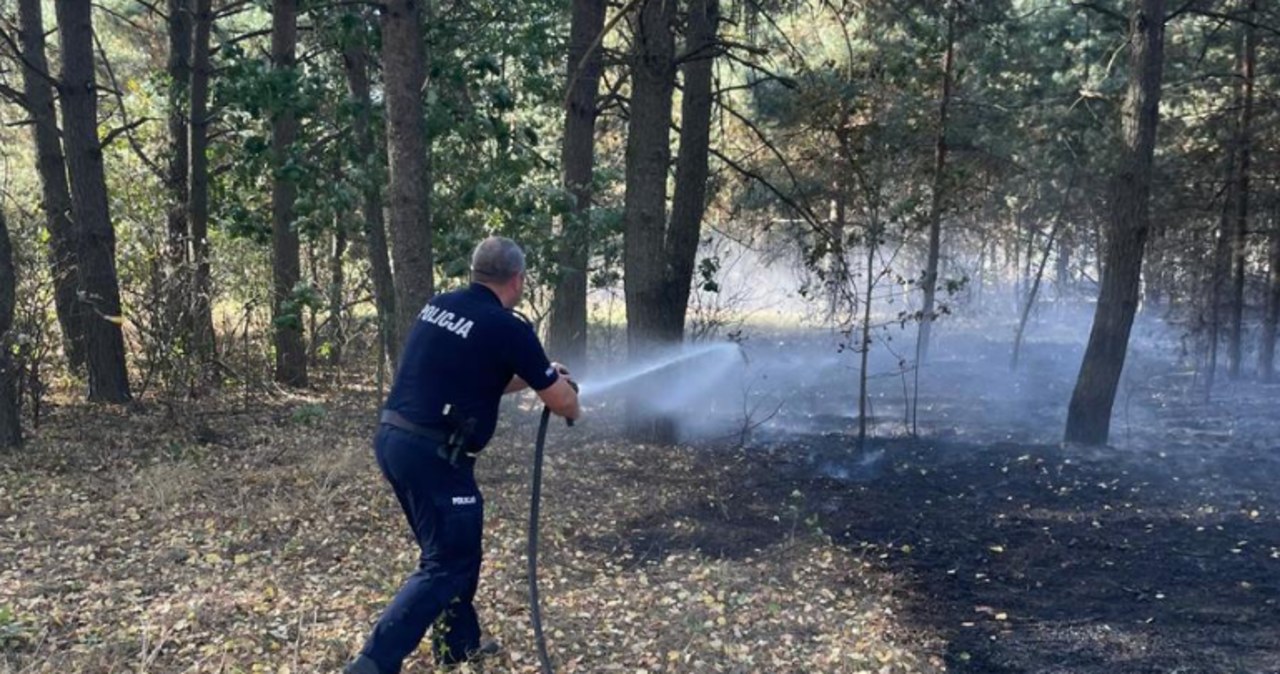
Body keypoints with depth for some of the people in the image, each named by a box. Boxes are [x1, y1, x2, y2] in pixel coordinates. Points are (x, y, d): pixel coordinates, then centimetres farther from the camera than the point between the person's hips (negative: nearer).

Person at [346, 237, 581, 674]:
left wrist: (535, 374, 30)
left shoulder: (438, 307, 12)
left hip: (392, 439, 8)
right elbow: (561, 401, -1)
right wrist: (573, 408, 23)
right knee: (445, 564, 2)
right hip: (433, 455, -8)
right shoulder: (508, 329, -10)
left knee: (455, 549, 22)